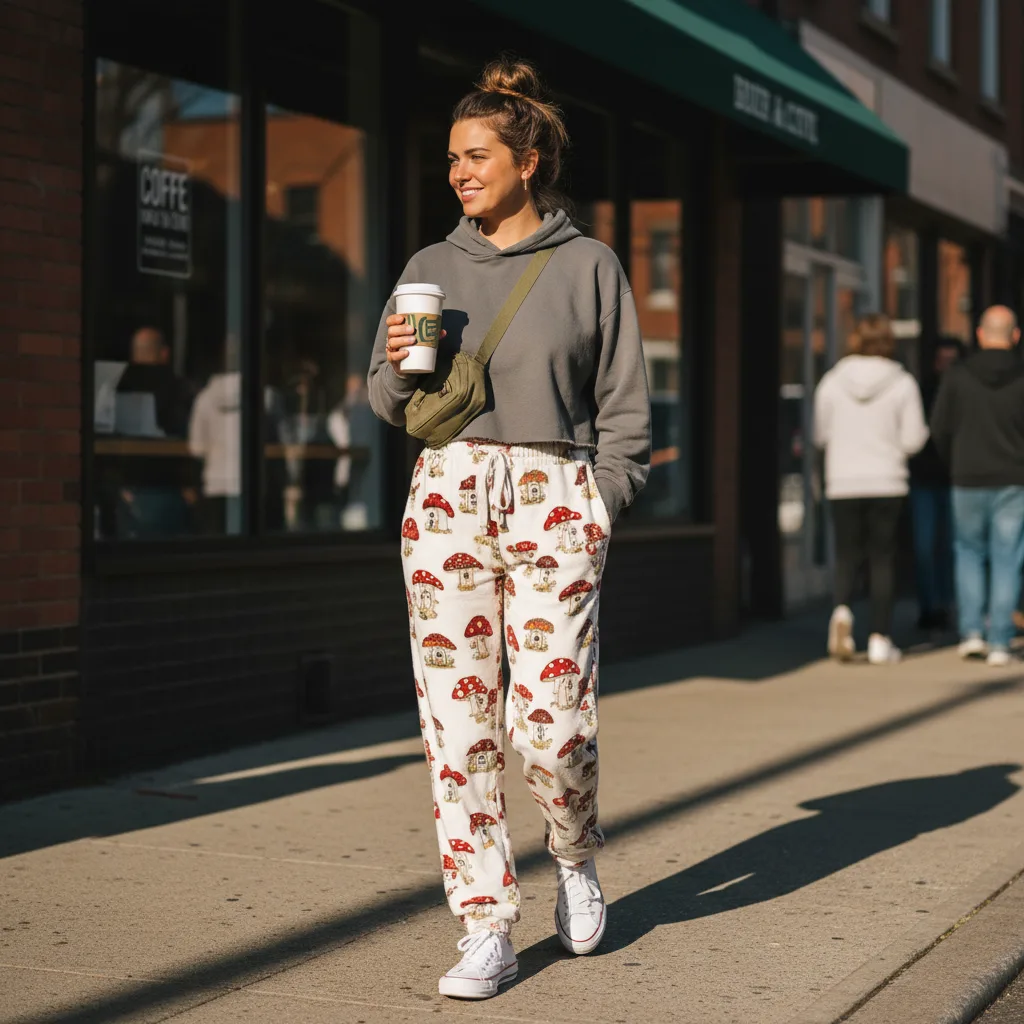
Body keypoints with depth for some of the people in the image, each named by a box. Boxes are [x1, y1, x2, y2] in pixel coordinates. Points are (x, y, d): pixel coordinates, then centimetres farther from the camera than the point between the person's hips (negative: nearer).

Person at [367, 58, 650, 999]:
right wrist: (402, 365, -6)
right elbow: (388, 400, 16)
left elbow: (624, 408, 5)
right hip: (447, 494, 3)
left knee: (549, 718, -8)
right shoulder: (432, 268, 13)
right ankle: (487, 930, 6)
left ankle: (577, 859, 24)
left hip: (552, 497, -3)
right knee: (458, 717, -1)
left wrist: (599, 510, -4)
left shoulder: (589, 266, 6)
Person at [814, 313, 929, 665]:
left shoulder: (832, 382, -1)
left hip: (843, 482, 1)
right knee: (882, 559, 7)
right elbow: (914, 439, -6)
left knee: (846, 555, 8)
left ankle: (842, 610, -21)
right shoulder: (903, 384, -5)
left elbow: (821, 434, 6)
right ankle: (880, 639, 5)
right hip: (887, 482, -1)